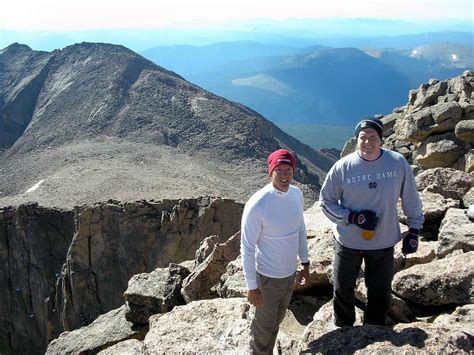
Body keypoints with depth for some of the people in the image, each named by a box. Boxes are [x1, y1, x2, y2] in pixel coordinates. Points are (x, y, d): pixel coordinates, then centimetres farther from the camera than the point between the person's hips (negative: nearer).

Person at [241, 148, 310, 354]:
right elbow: (247, 248, -20)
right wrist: (252, 286, -16)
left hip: (291, 272, 6)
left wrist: (305, 263, 13)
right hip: (268, 276, -6)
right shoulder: (257, 205, -27)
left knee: (278, 319, 26)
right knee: (265, 324, 15)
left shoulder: (296, 194, -6)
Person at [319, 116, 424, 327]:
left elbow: (410, 199, 2)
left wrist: (414, 231, 4)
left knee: (381, 294, 16)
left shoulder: (398, 163, -12)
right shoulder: (343, 167, -15)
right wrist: (353, 217, -19)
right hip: (348, 242, -1)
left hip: (384, 243, 1)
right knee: (343, 291, 17)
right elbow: (325, 201, -6)